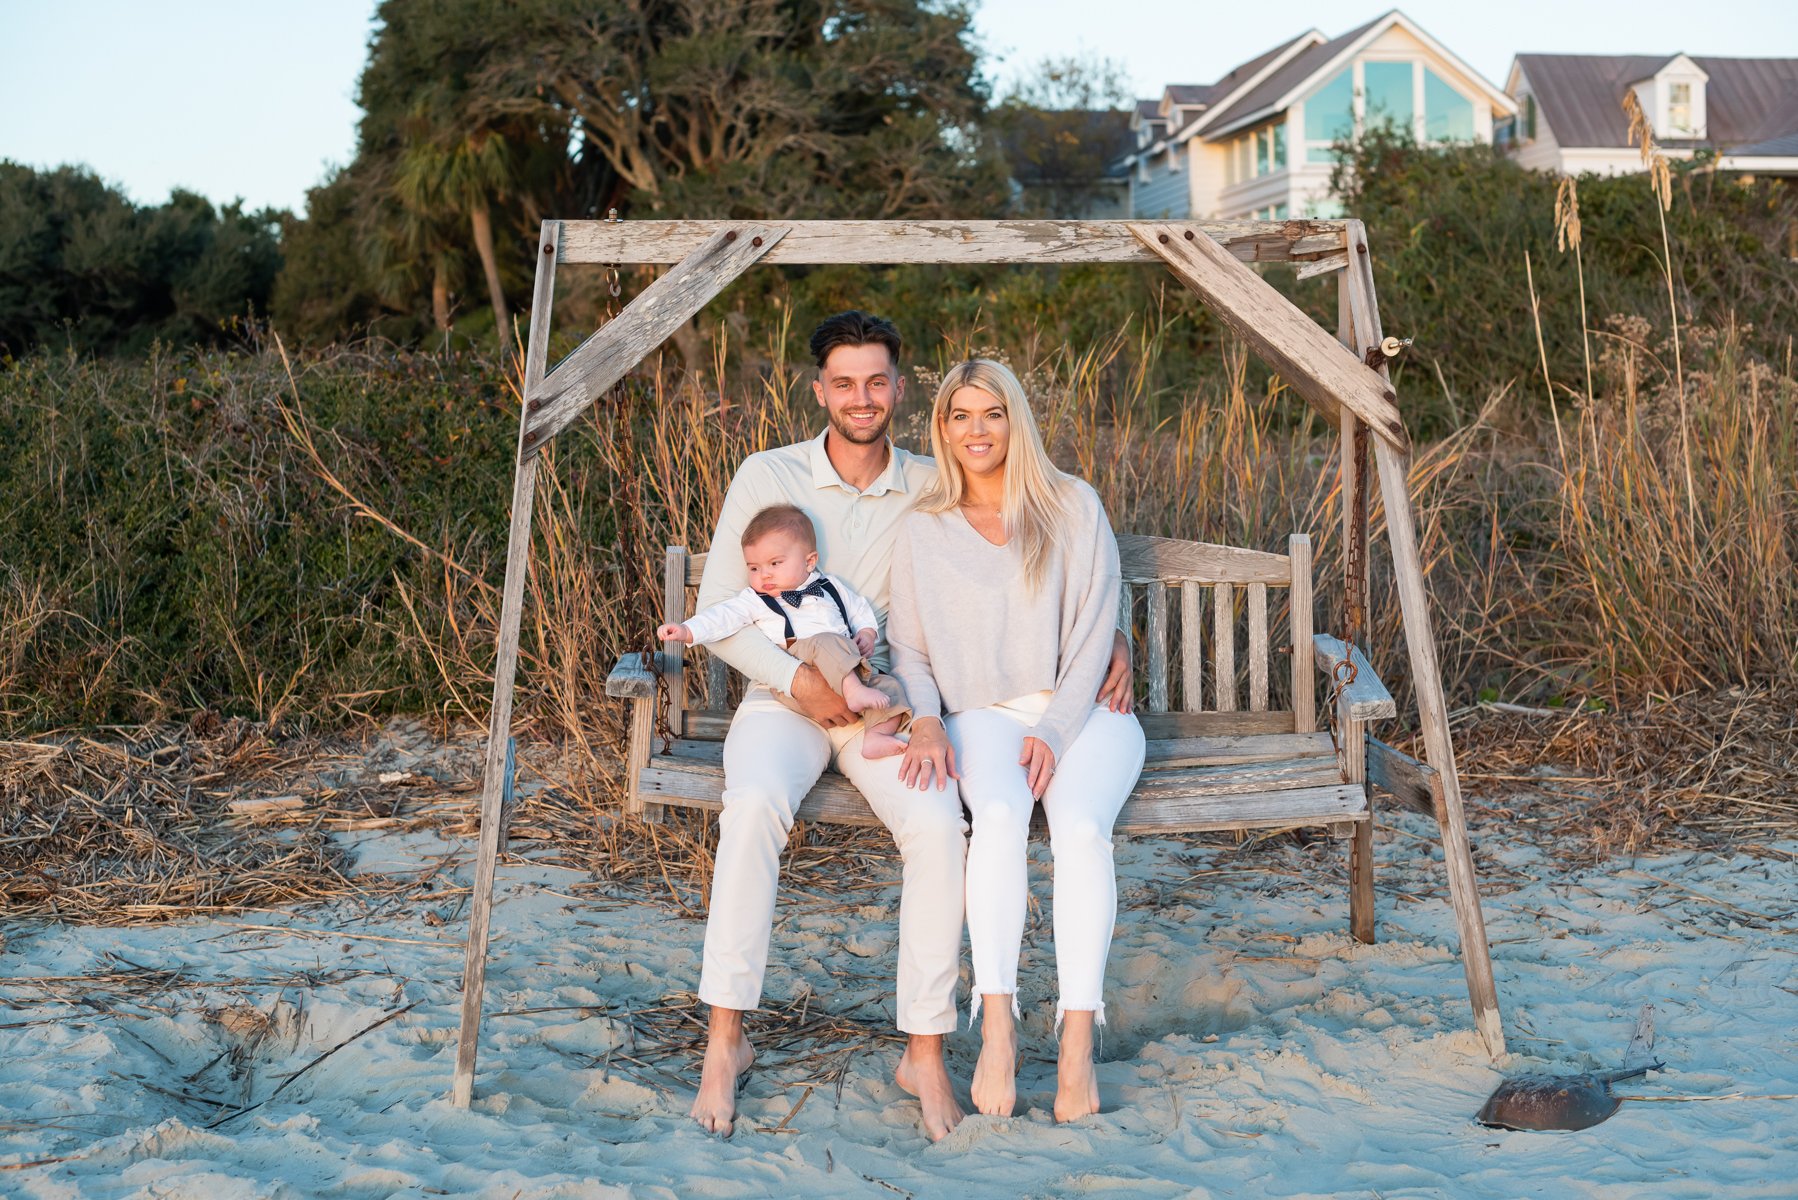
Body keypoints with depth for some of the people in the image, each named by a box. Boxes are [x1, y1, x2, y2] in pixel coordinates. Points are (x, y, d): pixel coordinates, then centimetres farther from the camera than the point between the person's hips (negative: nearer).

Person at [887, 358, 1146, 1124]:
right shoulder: (924, 533, 8)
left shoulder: (1072, 508, 3)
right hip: (985, 715, 1)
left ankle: (1077, 1046, -32)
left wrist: (1055, 731, -11)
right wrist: (925, 720, -9)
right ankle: (996, 1032, -34)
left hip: (1084, 710, -1)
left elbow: (1094, 632, -1)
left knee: (1080, 824, -32)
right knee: (999, 815, -34)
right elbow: (907, 648, 11)